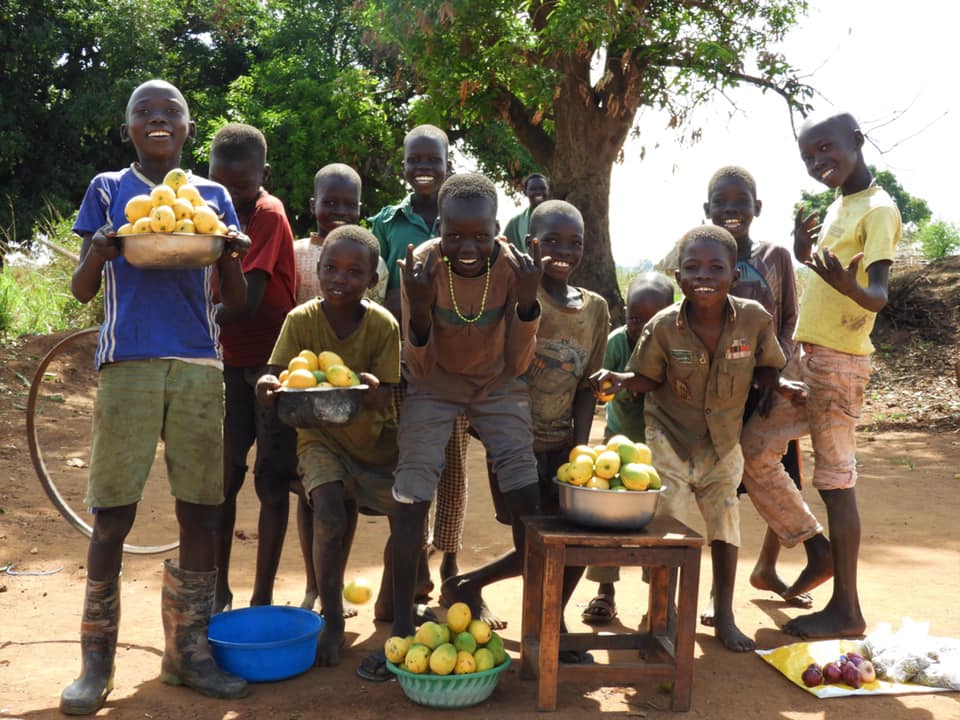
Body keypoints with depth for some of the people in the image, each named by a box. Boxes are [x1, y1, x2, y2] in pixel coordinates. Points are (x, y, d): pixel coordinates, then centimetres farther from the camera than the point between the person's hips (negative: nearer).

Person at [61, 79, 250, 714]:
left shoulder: (212, 197, 14)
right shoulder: (108, 190, 11)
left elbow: (235, 300, 12)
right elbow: (81, 290, 7)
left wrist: (231, 255, -9)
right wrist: (101, 250, -14)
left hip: (200, 366, 2)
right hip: (128, 364, -2)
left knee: (200, 509, 2)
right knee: (112, 514, -3)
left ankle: (189, 650, 15)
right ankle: (97, 661, 9)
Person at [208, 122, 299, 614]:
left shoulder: (268, 216, -16)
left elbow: (247, 303, -24)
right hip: (231, 362, 6)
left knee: (272, 482, 1)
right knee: (223, 476, 5)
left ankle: (262, 599, 11)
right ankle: (218, 589, 18)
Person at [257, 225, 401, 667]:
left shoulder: (384, 325, -13)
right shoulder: (301, 320, -12)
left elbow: (385, 398, -16)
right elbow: (275, 376, -16)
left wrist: (372, 391, -40)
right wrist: (267, 387, -41)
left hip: (375, 436, 2)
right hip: (321, 436, -1)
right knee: (330, 516, -24)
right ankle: (332, 619, -4)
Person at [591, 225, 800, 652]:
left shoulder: (754, 319, -18)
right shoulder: (663, 327, -21)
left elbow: (764, 370, -2)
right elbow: (650, 377, -7)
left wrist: (782, 386, -23)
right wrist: (618, 379, -27)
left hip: (725, 438, 2)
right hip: (671, 435, -2)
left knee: (725, 518, 12)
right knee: (667, 518, -1)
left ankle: (724, 616, 29)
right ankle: (665, 615, 20)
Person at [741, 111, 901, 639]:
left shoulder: (878, 210, -13)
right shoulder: (838, 206, 14)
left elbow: (877, 296, -23)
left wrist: (848, 285, -44)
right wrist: (803, 249, 3)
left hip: (839, 363, -9)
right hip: (806, 357, 9)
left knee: (835, 479, -3)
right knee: (753, 449, 10)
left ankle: (846, 609, 7)